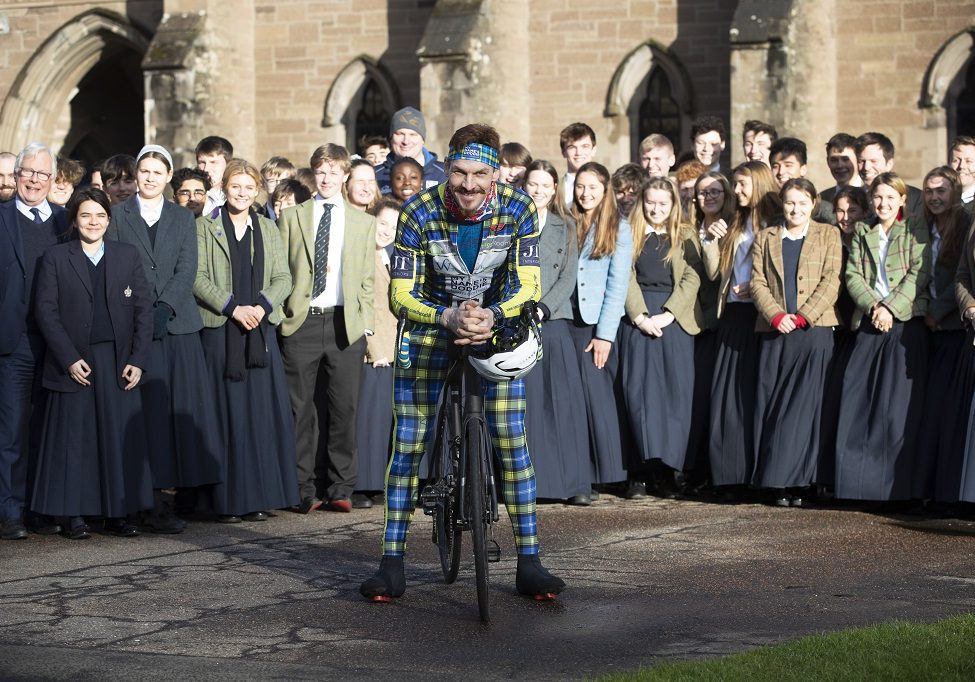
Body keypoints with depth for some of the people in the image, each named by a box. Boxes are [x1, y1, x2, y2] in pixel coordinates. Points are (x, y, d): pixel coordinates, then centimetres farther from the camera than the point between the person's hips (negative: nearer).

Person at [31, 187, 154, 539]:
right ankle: (73, 515, 5)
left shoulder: (128, 256, 10)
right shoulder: (55, 258, 4)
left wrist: (138, 360, -3)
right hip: (74, 362, -2)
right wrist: (69, 358, -11)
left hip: (119, 362, 2)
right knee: (73, 439, 0)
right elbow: (45, 311, -2)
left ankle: (118, 513, 6)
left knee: (120, 437, 0)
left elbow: (143, 309, 6)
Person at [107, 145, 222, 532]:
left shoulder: (182, 219, 15)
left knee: (181, 410, -5)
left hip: (177, 324, 2)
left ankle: (167, 496, -3)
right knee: (148, 411, -6)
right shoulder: (117, 216, 9)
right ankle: (146, 500, -5)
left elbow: (187, 269, 4)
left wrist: (164, 307, -11)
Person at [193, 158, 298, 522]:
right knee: (227, 413, -5)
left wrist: (261, 306, -9)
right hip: (220, 331, -3)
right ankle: (228, 501, -3)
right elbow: (199, 278, -4)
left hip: (261, 329, 3)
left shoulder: (268, 230, 16)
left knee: (263, 412, -2)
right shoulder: (205, 228, 5)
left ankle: (258, 498, 4)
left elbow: (282, 278, 9)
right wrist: (233, 307, -14)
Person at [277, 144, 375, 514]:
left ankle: (341, 488, 7)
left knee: (344, 408, 0)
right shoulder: (292, 217, 11)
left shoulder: (363, 222, 13)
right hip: (301, 321, 0)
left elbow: (367, 279, 11)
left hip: (346, 323, 0)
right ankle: (303, 489, 5)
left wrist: (366, 325, 3)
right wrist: (279, 312, 0)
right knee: (301, 409, 0)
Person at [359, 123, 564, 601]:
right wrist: (449, 318, -37)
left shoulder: (518, 210, -18)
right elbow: (402, 294, -19)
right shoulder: (420, 213, -21)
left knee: (511, 444, -7)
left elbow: (528, 286, -17)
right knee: (408, 444, -5)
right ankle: (392, 562, 2)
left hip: (498, 328, 1)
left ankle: (529, 562, 0)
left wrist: (492, 316, -37)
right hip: (432, 326, 0)